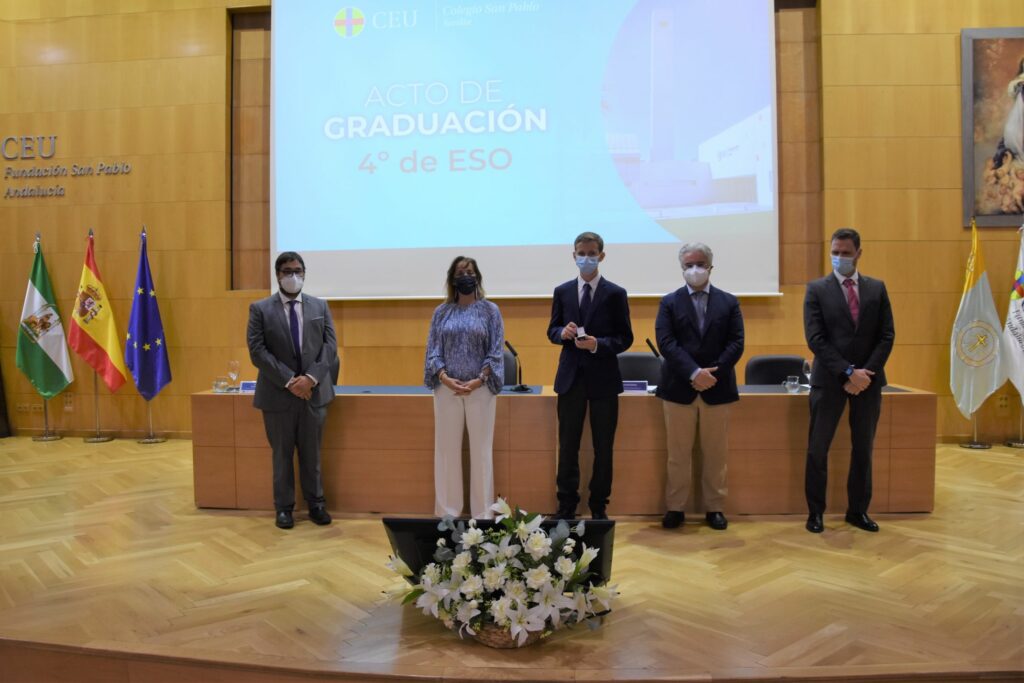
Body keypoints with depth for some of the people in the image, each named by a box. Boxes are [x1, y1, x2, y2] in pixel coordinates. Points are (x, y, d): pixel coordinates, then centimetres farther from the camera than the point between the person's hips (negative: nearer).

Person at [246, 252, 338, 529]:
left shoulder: (320, 306, 8)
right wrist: (289, 381, -15)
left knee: (312, 453, 10)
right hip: (278, 394, -2)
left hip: (314, 391, 2)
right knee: (282, 453, 8)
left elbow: (330, 346, 1)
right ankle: (284, 507, 19)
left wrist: (311, 378, -13)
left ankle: (316, 503, 22)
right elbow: (258, 351, -8)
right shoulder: (260, 309, 0)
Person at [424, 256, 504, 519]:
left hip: (480, 388, -1)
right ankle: (448, 511, 16)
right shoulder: (442, 312, 8)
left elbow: (495, 352, -1)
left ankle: (483, 513, 12)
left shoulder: (490, 310, 3)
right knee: (447, 449, 5)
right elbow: (432, 350, 4)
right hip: (447, 389, 2)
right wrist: (444, 378, -12)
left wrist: (478, 381, -13)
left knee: (481, 450, 3)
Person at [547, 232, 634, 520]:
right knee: (568, 445, 6)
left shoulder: (615, 293, -1)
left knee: (603, 446, 7)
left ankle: (599, 507, 20)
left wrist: (598, 344, -20)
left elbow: (625, 337, -2)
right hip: (570, 376, 2)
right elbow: (552, 330, 11)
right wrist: (563, 333, -13)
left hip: (603, 377, -2)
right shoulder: (562, 291, 7)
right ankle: (566, 505, 17)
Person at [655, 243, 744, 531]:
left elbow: (736, 343, -1)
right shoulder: (669, 302, 4)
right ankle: (675, 508, 16)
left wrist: (712, 372, -14)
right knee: (678, 454, 6)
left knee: (716, 453, 8)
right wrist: (693, 373, -19)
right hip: (679, 388, -1)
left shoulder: (728, 302, 8)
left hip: (717, 388, 1)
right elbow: (666, 343, -8)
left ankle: (715, 509, 20)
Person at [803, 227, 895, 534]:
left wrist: (866, 372, -9)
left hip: (868, 380, 3)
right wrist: (847, 372, -16)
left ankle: (858, 510, 22)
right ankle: (815, 512, 13)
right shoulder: (817, 289, -1)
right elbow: (815, 339, -9)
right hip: (829, 380, -3)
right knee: (817, 448, 1)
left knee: (863, 448, 10)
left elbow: (887, 335, 3)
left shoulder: (877, 288, 7)